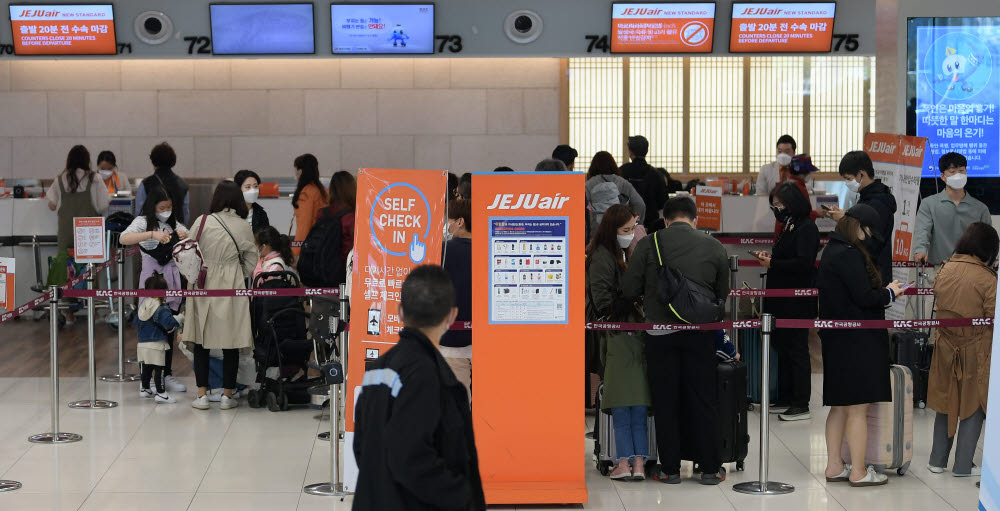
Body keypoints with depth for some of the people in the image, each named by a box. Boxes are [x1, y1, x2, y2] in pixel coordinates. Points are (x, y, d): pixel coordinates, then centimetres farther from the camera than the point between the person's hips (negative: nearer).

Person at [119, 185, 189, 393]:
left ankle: (167, 374, 16)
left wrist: (186, 236, -6)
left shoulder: (175, 224, 13)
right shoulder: (143, 222, -2)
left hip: (173, 280, 5)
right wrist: (152, 234, -32)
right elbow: (124, 239, -20)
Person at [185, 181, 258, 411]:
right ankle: (227, 395, 9)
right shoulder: (244, 227, -2)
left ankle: (202, 394, 7)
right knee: (230, 344, 7)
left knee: (201, 342, 8)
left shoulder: (202, 222, -6)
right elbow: (251, 262, 4)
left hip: (203, 288, 0)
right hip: (232, 288, 1)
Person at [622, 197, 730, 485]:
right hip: (699, 333, 1)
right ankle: (710, 469, 12)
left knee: (665, 403, 8)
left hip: (660, 332, -1)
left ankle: (670, 469, 11)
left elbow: (629, 290, -4)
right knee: (703, 401, 9)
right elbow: (723, 293, 9)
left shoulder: (649, 244, -4)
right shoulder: (714, 247, 1)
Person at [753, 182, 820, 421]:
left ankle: (801, 405, 0)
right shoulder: (789, 227, 14)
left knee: (796, 349, -5)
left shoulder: (806, 228, -15)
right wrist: (769, 257, 5)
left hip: (798, 302, -10)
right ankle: (786, 399, 22)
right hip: (783, 300, 10)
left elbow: (803, 263, -24)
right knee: (782, 347, 14)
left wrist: (773, 263, -18)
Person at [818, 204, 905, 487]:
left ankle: (834, 466, 20)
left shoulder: (832, 251, 13)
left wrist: (883, 291, 11)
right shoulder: (849, 254, -18)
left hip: (837, 341, 10)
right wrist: (889, 293, -3)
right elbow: (864, 297, -21)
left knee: (839, 406, 15)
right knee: (858, 408, -3)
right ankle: (858, 472, 3)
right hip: (856, 342, -10)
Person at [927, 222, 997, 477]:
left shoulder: (946, 270, -3)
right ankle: (963, 465, 11)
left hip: (946, 347, 5)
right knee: (973, 407, 8)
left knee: (946, 403, 17)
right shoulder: (987, 279, -18)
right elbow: (993, 318, -15)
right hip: (976, 351, -5)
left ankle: (937, 460, 22)